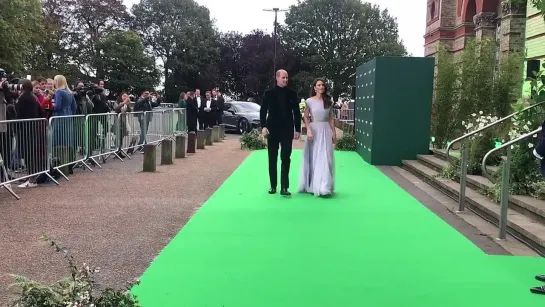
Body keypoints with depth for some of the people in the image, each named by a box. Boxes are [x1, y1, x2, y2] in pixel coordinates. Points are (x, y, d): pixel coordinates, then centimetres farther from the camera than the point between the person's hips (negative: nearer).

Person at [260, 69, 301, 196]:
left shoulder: (292, 94, 4)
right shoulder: (269, 93, 1)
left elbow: (297, 112, 5)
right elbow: (263, 111, 1)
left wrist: (297, 129, 0)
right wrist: (263, 126, -11)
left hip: (287, 130, 0)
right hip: (272, 129, 0)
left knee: (286, 159, -3)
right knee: (272, 159, 7)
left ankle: (284, 187, -2)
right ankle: (273, 186, 16)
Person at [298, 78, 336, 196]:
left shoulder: (328, 101, 7)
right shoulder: (309, 101, -1)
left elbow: (331, 119, 11)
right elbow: (305, 117, 0)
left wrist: (333, 132, 6)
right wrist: (308, 130, -13)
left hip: (326, 130, 2)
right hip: (314, 129, -2)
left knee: (325, 157, -2)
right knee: (313, 157, 3)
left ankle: (324, 186, 2)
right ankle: (312, 185, 11)